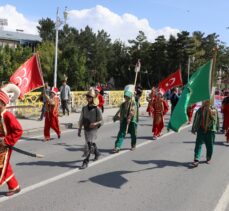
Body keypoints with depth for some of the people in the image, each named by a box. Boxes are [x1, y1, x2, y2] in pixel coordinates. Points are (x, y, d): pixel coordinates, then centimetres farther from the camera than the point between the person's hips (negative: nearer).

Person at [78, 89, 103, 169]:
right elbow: (81, 120, 7)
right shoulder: (84, 108, 1)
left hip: (93, 130, -5)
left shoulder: (97, 109, -13)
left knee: (89, 145, -11)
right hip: (86, 130, 5)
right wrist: (79, 130, 6)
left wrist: (95, 124, -26)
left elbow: (101, 121, -7)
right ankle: (97, 153, 48)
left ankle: (86, 162, -4)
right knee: (92, 144, 22)